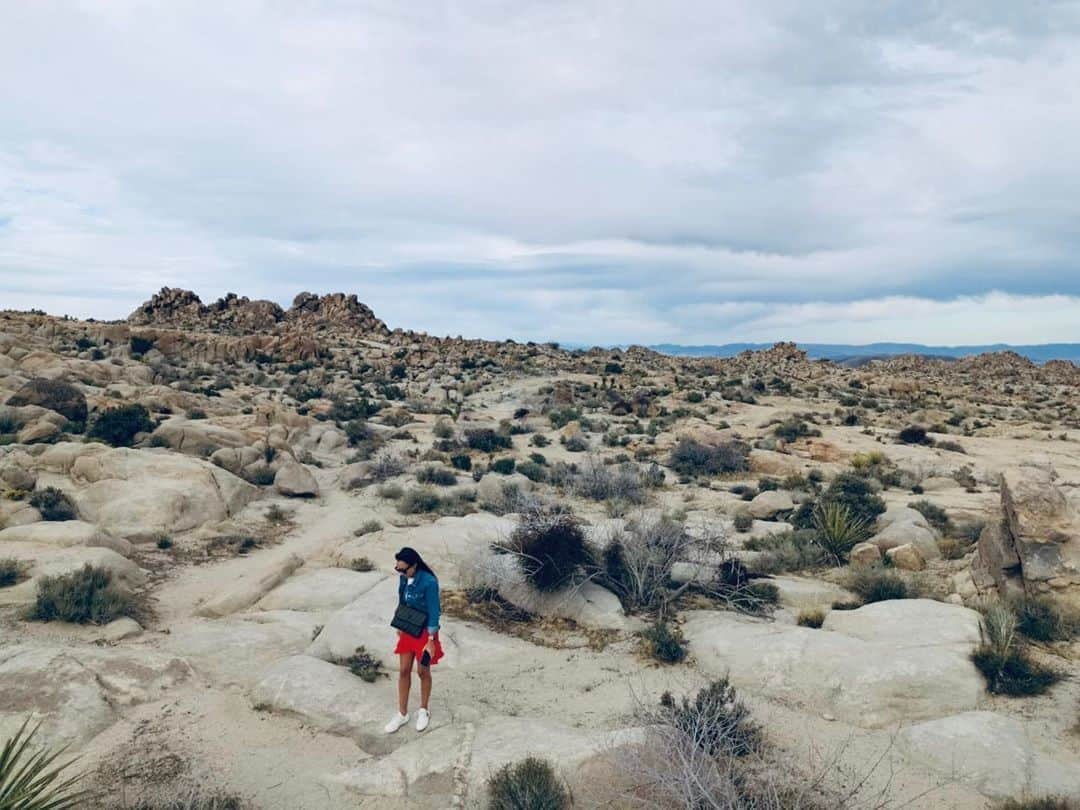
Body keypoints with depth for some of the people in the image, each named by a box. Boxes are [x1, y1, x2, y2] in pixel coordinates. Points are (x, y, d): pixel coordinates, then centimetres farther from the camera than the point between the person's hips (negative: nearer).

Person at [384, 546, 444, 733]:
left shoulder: (429, 582, -26)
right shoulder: (404, 578, -6)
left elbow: (434, 613, -20)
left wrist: (431, 641, -18)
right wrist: (400, 626, 17)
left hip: (424, 632, -6)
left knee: (423, 671, 10)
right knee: (403, 671, 11)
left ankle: (423, 711, 30)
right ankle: (402, 714, 25)